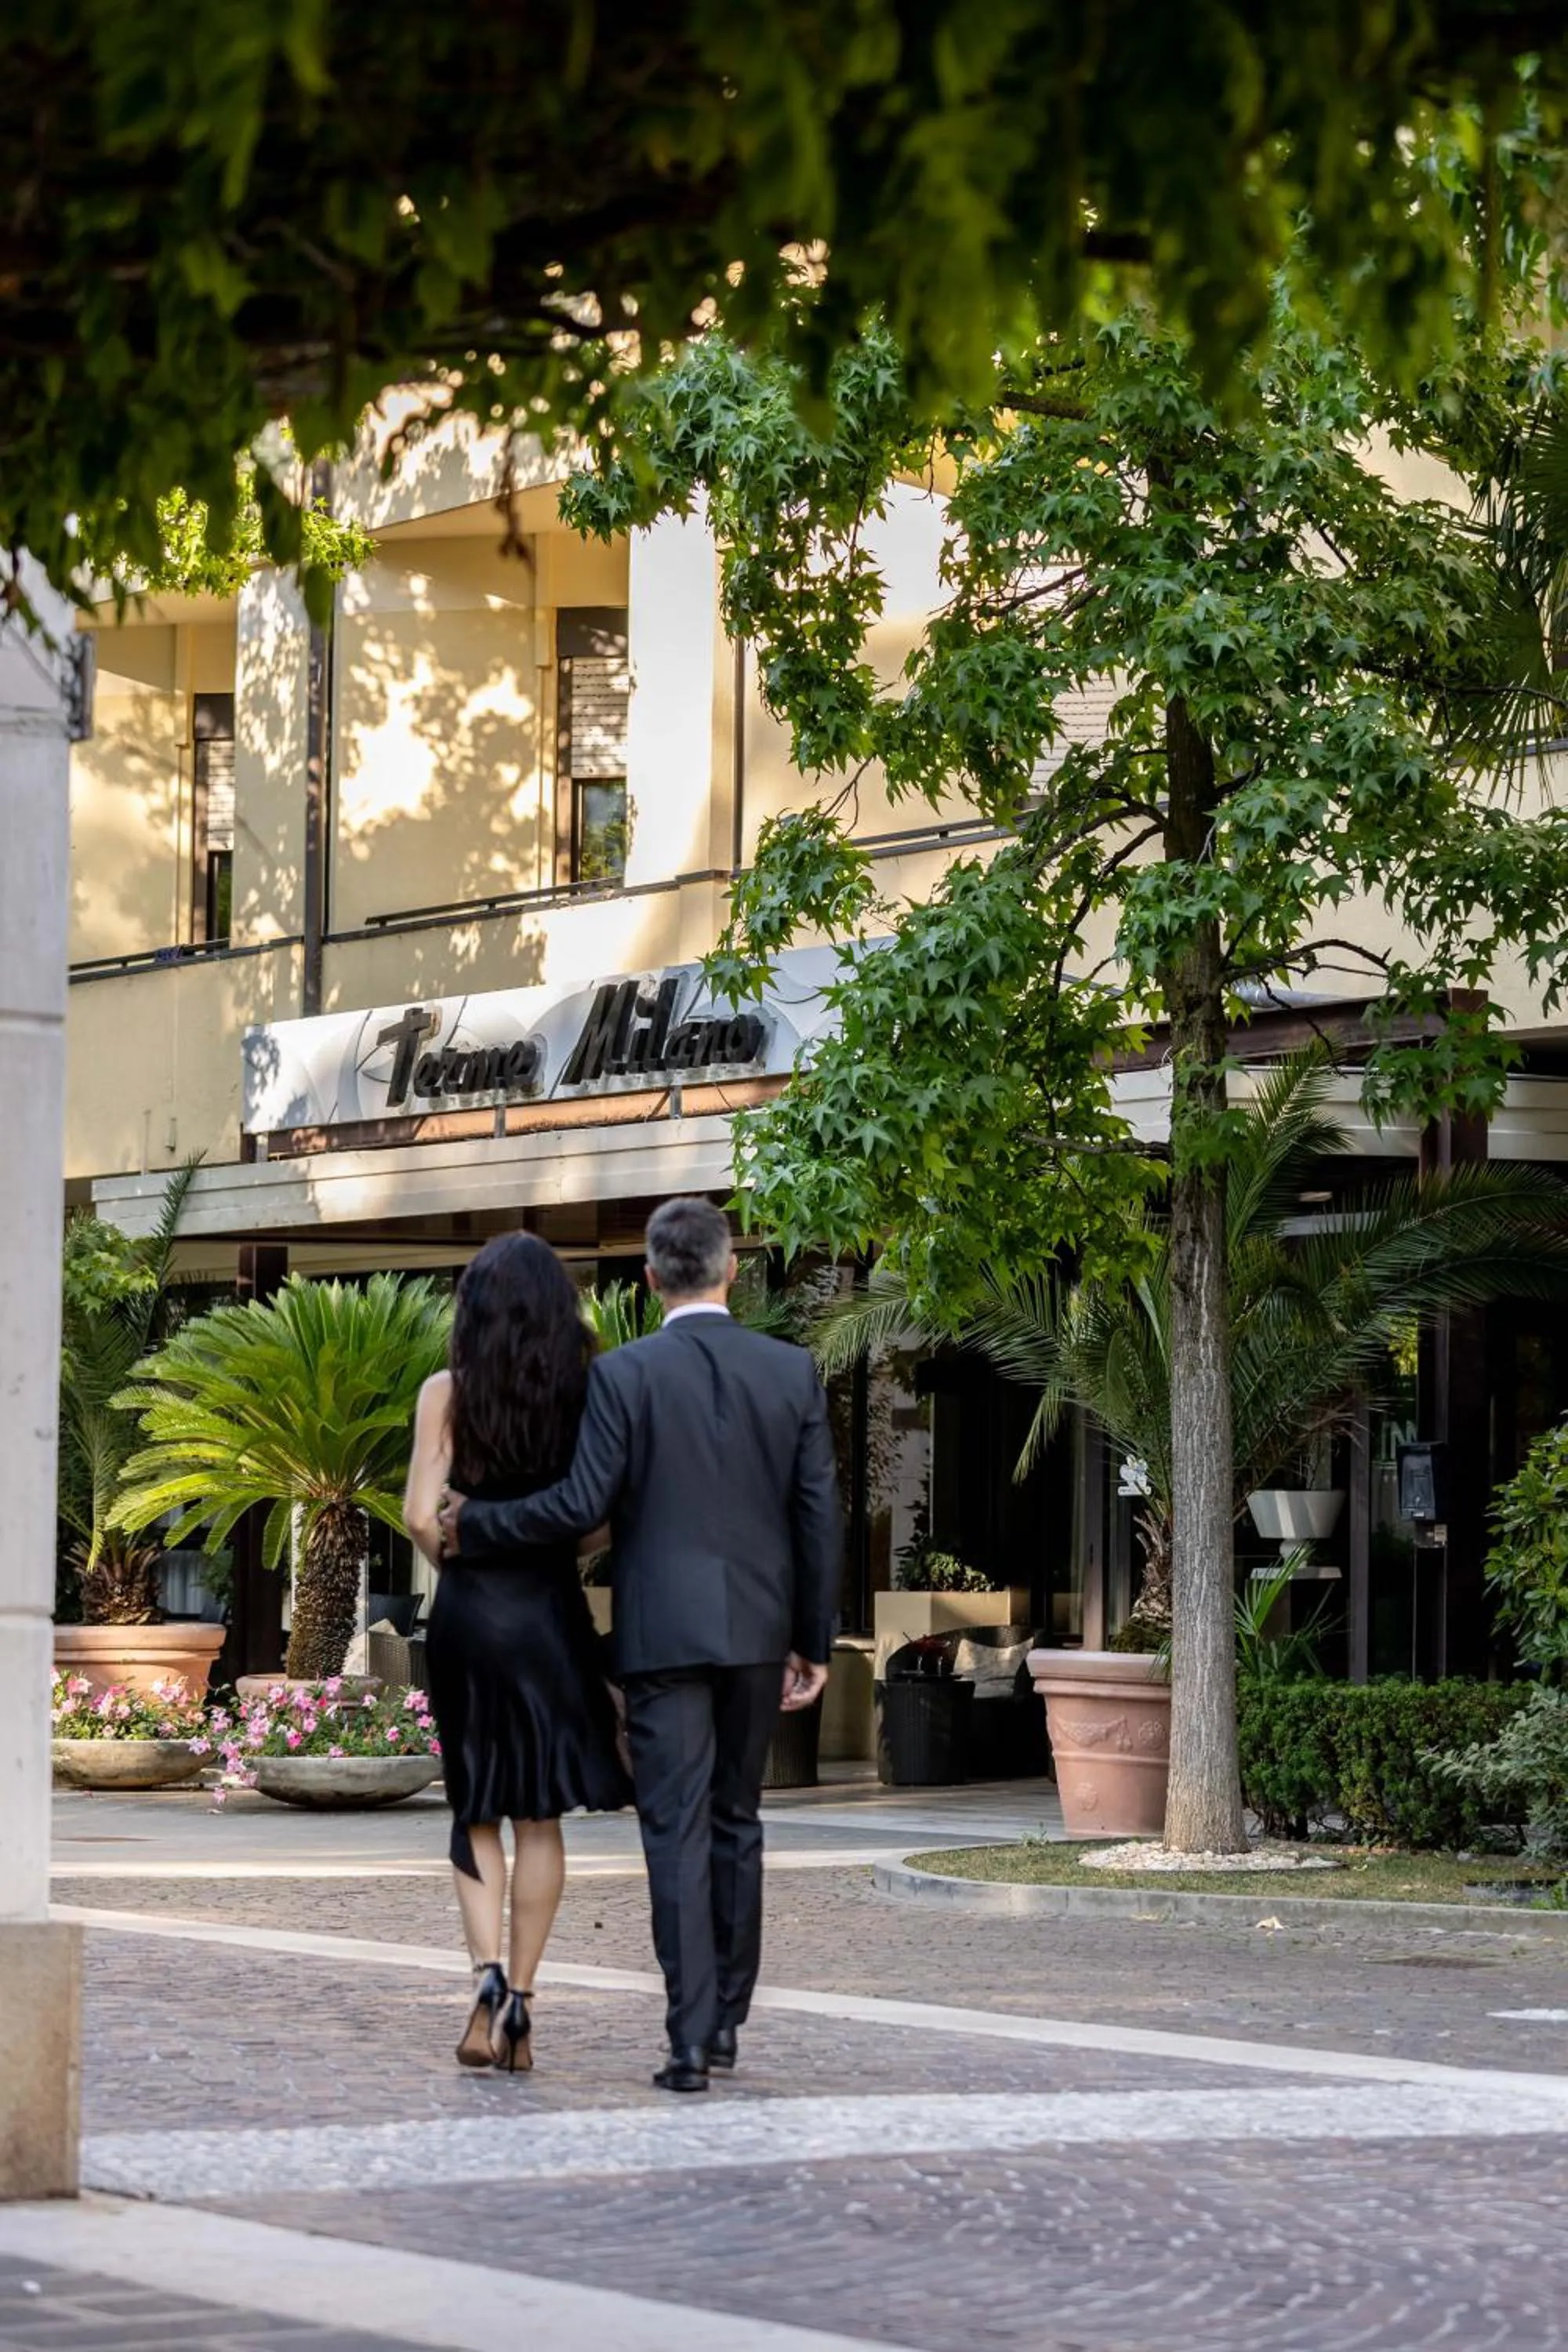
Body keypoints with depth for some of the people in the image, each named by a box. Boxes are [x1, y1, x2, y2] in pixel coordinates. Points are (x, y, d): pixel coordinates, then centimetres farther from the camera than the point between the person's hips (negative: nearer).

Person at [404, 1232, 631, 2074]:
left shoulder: (447, 1393, -3)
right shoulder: (585, 1391, -1)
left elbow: (421, 1516, -8)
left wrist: (461, 1569, 9)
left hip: (467, 1615, 0)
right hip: (552, 1610, 0)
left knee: (478, 1812, 10)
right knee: (540, 1816, 8)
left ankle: (488, 1978, -10)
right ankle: (520, 2002, 6)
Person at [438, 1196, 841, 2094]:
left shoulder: (625, 1374, -7)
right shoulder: (794, 1371, 2)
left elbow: (583, 1503, -11)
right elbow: (820, 1515, 3)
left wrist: (475, 1526, 4)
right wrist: (814, 1641, 11)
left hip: (664, 1632, -3)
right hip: (759, 1628, 3)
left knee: (678, 1832, -3)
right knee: (736, 1824, 16)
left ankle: (692, 2042, -7)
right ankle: (726, 2021, 20)